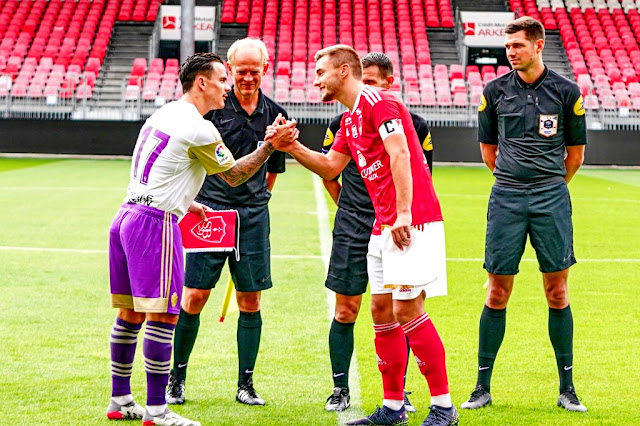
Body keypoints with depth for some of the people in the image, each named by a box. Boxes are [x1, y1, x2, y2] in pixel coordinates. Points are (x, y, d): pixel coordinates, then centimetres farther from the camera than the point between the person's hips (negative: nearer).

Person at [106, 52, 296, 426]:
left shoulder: (164, 114, 16)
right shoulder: (198, 129, -12)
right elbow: (234, 176, -1)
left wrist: (183, 203, 28)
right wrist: (270, 146, 1)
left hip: (127, 215, 10)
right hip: (156, 223, -10)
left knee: (131, 312, 13)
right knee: (162, 314, -7)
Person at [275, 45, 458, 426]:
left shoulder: (379, 102, -10)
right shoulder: (350, 119, 19)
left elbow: (400, 156, -19)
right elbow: (330, 167, 26)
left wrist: (403, 213, -25)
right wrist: (293, 147, 12)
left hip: (412, 222, -10)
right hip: (384, 225, 10)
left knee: (407, 310, -12)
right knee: (382, 311, 9)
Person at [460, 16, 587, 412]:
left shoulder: (566, 91, 2)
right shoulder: (495, 91, 5)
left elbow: (575, 153, 11)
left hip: (551, 197, -1)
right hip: (506, 198, 1)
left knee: (557, 292, 1)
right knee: (498, 293, 1)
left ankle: (567, 387, 10)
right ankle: (483, 386, 9)